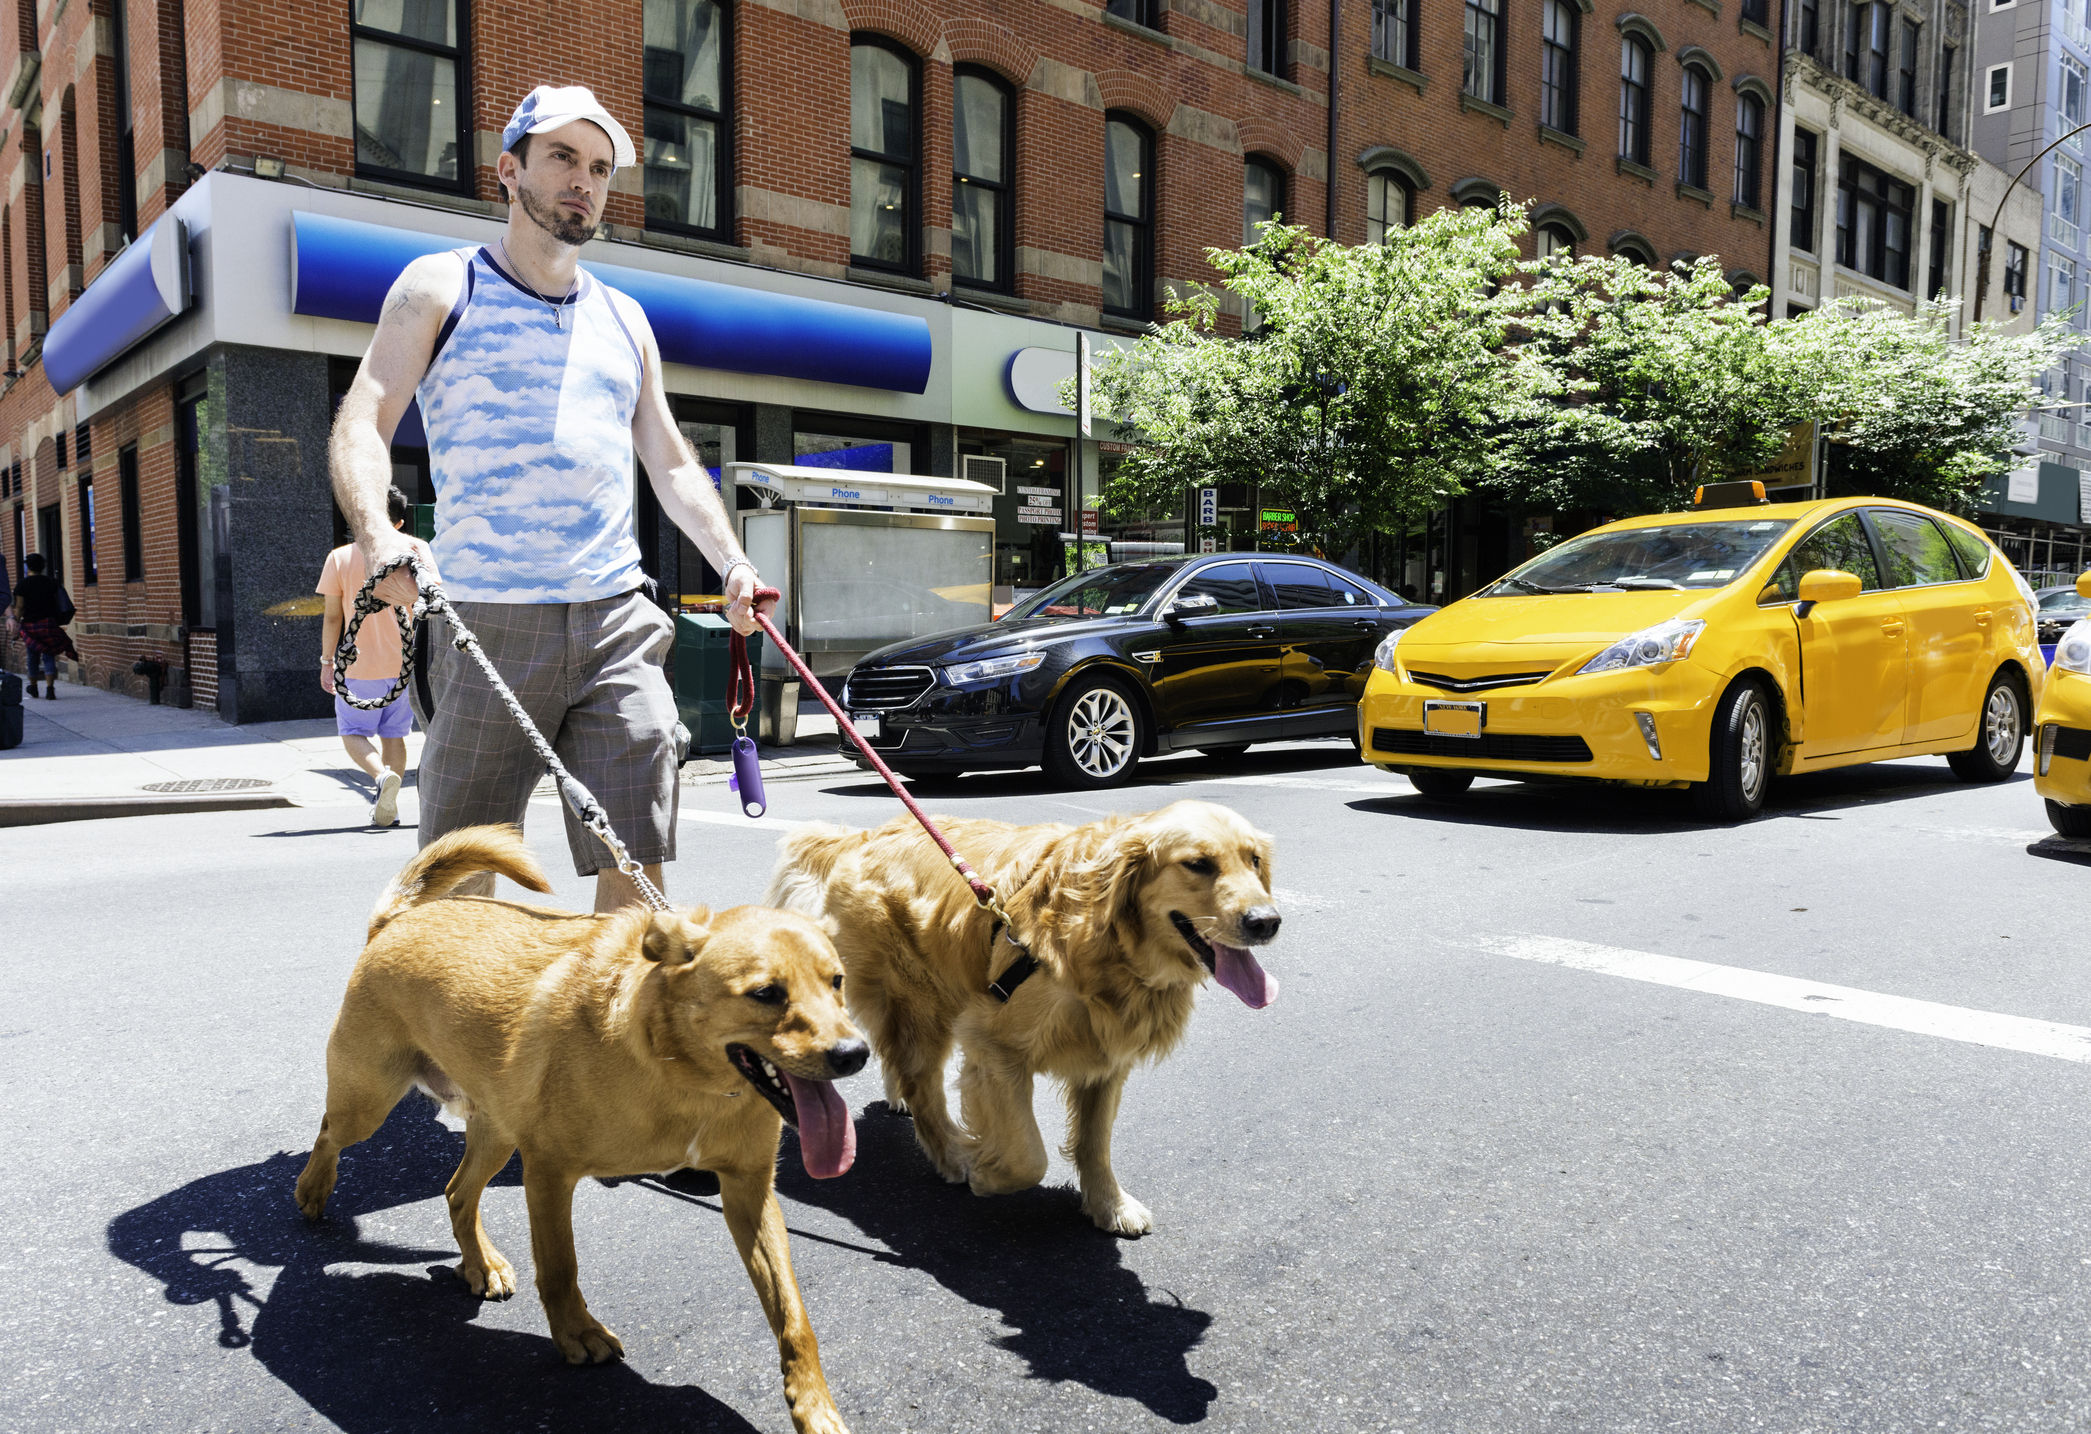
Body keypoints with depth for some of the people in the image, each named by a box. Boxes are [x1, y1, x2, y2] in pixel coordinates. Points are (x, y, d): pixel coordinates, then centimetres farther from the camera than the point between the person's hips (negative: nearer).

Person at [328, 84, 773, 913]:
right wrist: (376, 533, -23)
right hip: (488, 625, -3)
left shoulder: (623, 318, 20)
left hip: (617, 625, 3)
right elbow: (363, 422, -2)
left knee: (636, 869, -3)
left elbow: (671, 465, 21)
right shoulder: (440, 288, 8)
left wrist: (732, 563, 4)